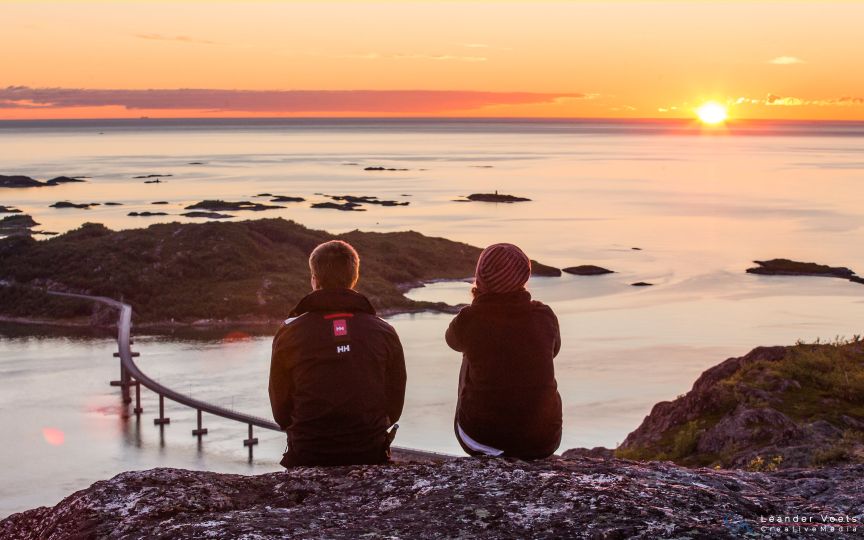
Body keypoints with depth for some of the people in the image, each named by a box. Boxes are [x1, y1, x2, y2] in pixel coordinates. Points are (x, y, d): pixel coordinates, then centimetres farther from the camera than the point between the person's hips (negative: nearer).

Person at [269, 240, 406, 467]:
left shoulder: (289, 333, -3)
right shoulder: (385, 333, 0)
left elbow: (281, 413, 4)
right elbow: (394, 407, 7)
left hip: (307, 458, -1)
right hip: (371, 457, 1)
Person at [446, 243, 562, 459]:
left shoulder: (468, 319, -10)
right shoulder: (544, 316, -5)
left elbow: (453, 340, 16)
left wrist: (477, 304, 23)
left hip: (482, 439, -1)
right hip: (543, 442, 1)